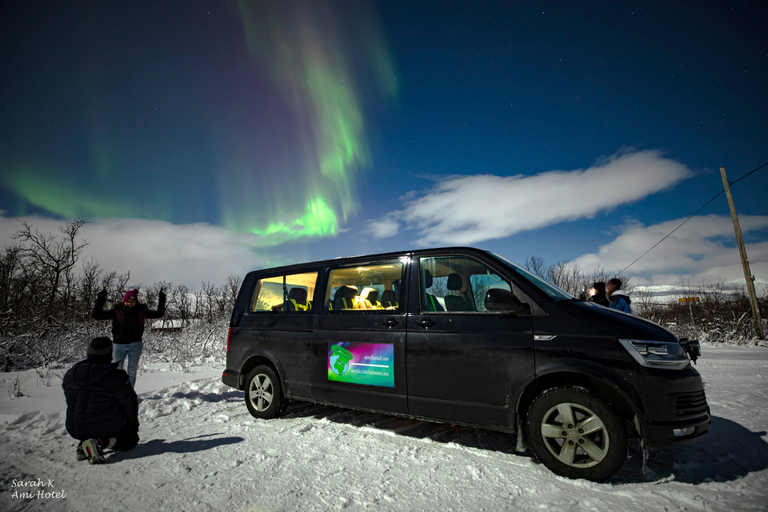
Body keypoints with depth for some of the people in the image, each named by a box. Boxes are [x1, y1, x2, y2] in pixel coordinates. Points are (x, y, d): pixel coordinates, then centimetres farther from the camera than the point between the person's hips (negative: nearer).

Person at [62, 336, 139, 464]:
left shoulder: (70, 374, 1)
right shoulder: (116, 376, -16)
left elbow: (72, 404, 14)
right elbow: (129, 404, -6)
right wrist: (134, 424, 13)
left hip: (77, 430, 6)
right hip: (107, 427, -6)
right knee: (131, 439, 17)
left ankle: (83, 444, 7)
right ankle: (101, 442, -12)